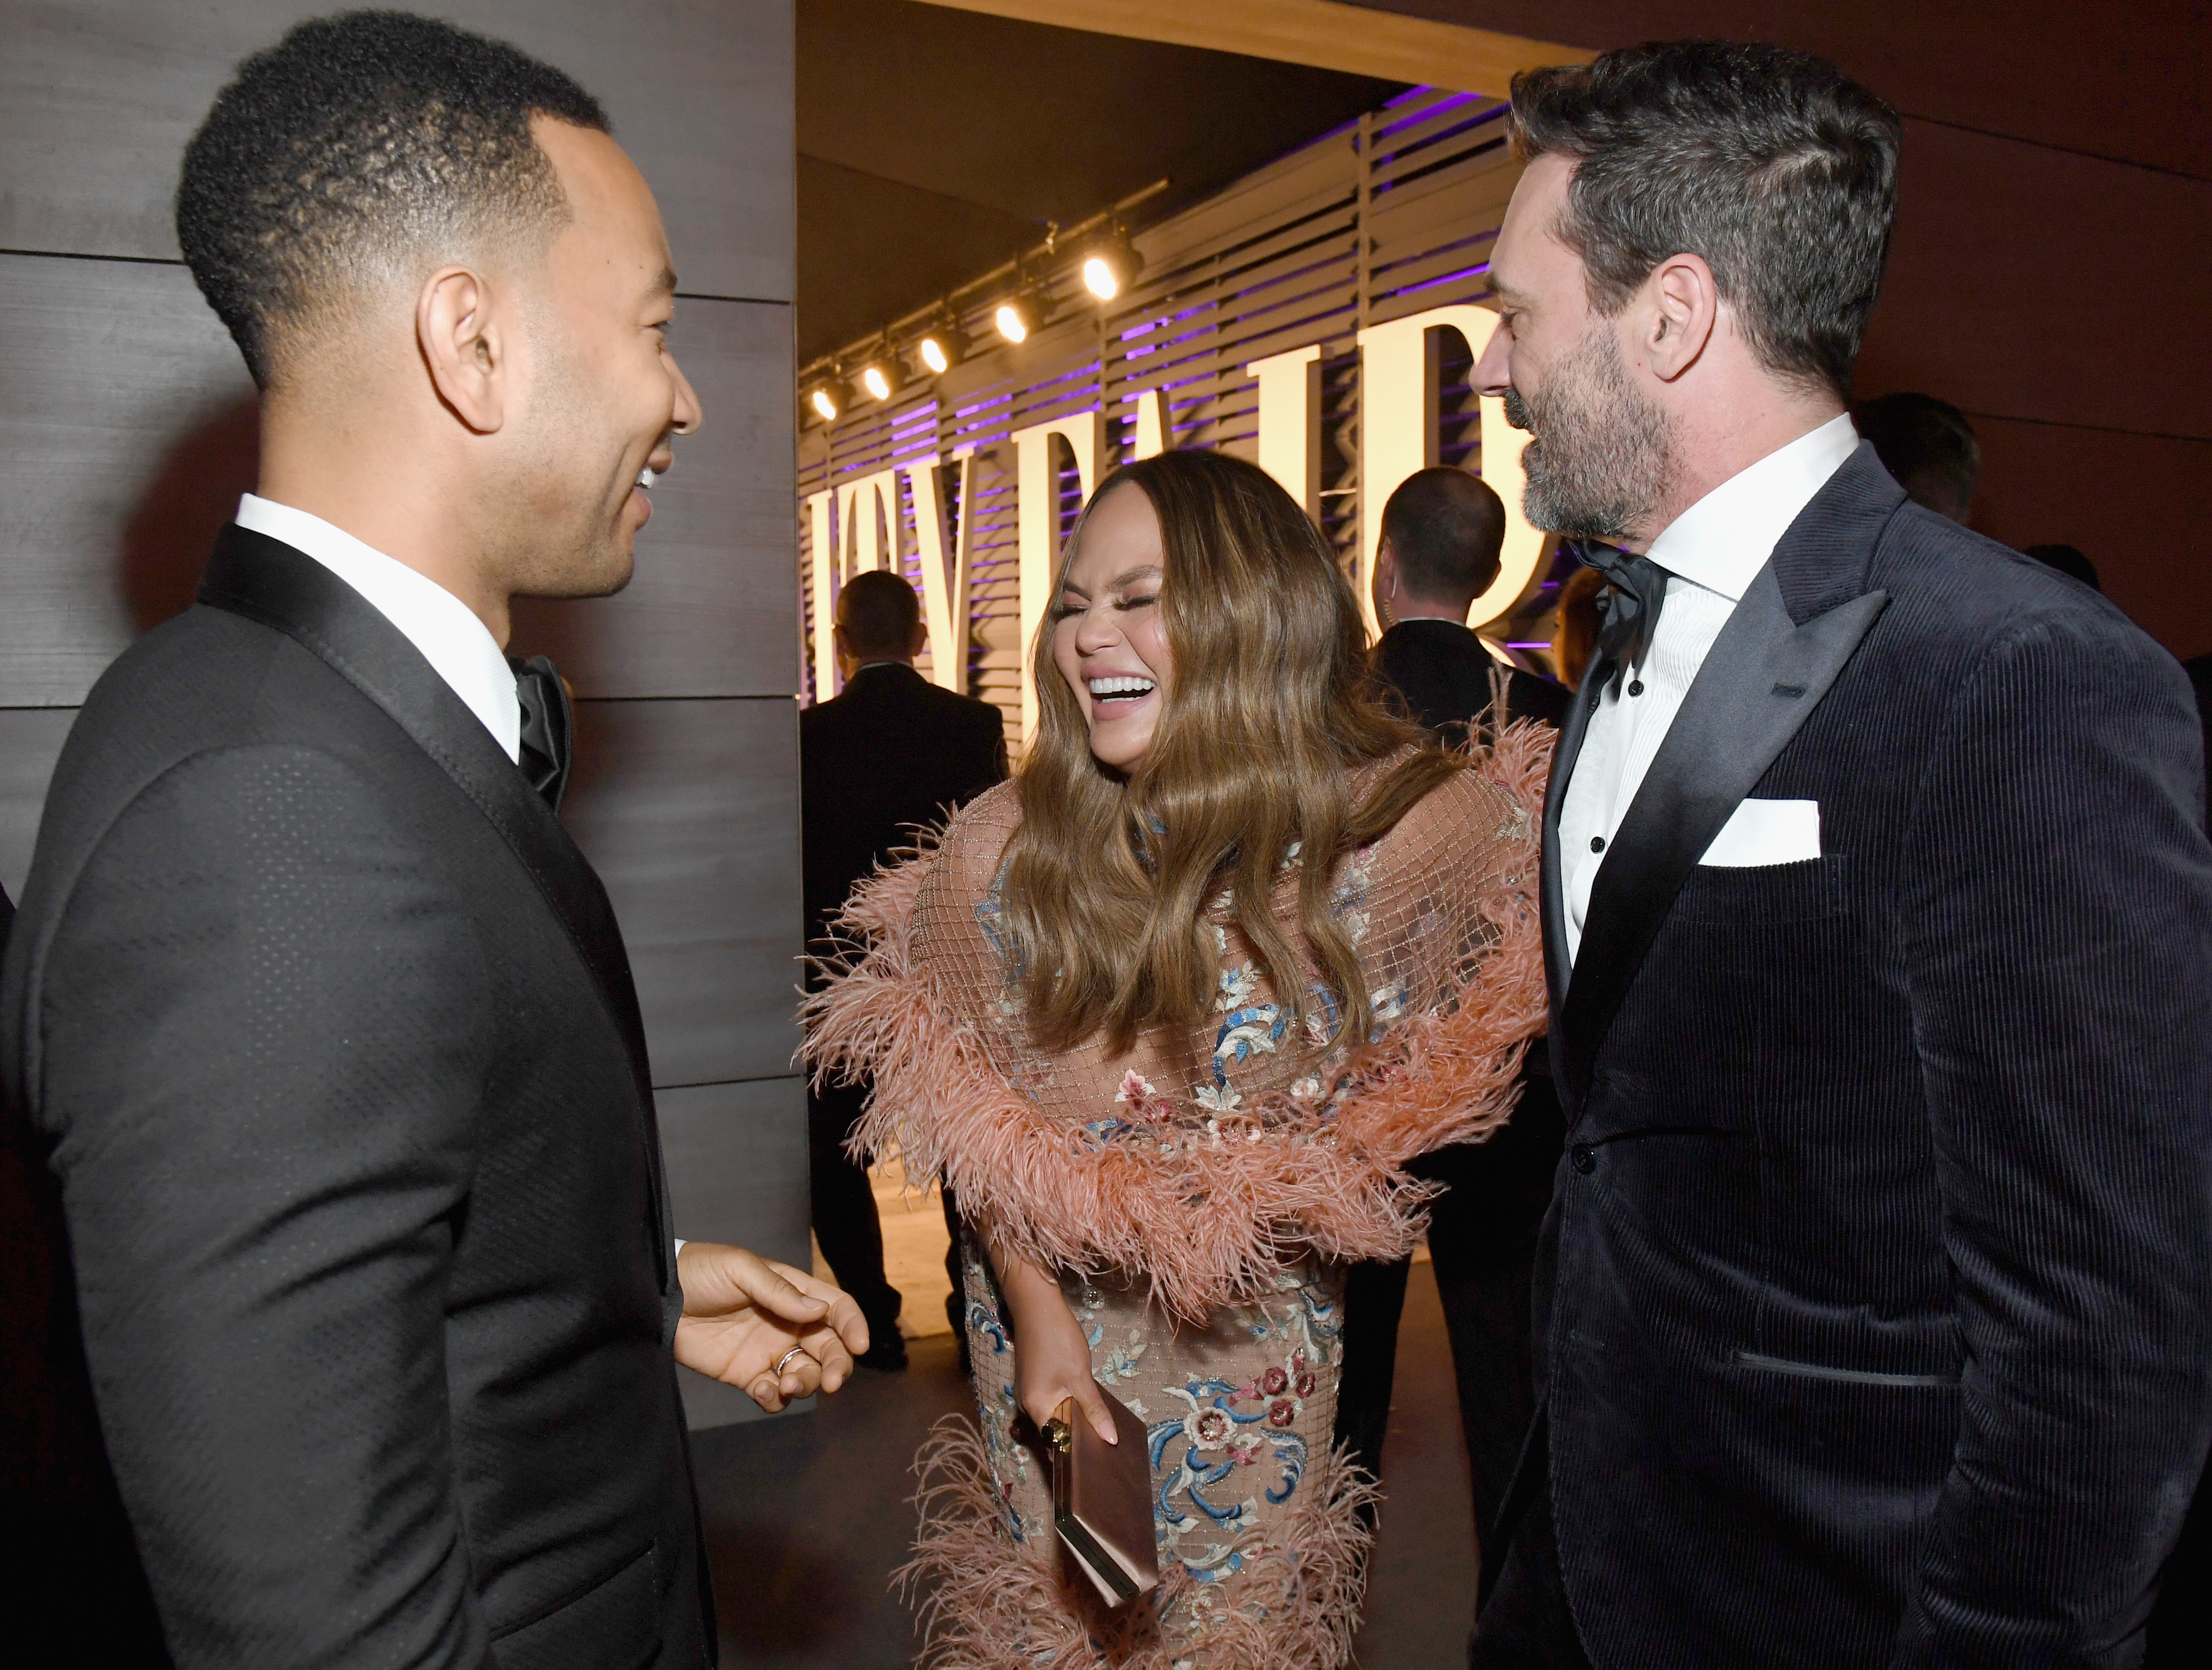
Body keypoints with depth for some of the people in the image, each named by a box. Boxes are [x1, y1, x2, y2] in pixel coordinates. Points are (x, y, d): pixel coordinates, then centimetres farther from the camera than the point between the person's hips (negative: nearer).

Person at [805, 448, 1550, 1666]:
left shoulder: (1396, 829, -19)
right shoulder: (1005, 849, -16)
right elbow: (978, 1112, -5)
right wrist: (1038, 1314, -9)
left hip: (1270, 1362, 0)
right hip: (1052, 1325, 1)